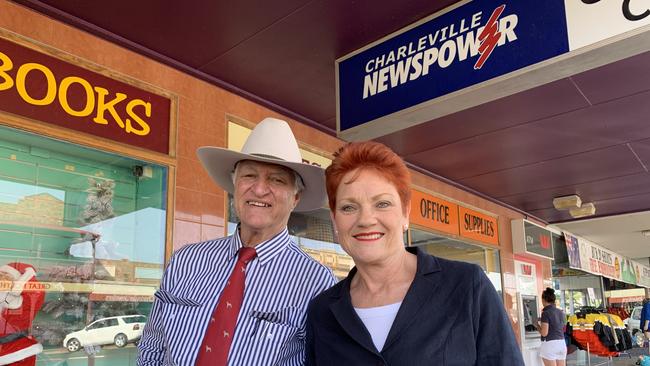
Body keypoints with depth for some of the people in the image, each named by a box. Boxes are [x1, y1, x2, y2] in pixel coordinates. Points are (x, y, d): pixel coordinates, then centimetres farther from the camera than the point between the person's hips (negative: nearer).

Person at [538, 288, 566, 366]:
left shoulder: (546, 313, -12)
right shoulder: (561, 312, 10)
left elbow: (544, 333, -16)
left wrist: (537, 324, 2)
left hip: (549, 344, -7)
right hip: (562, 343, 7)